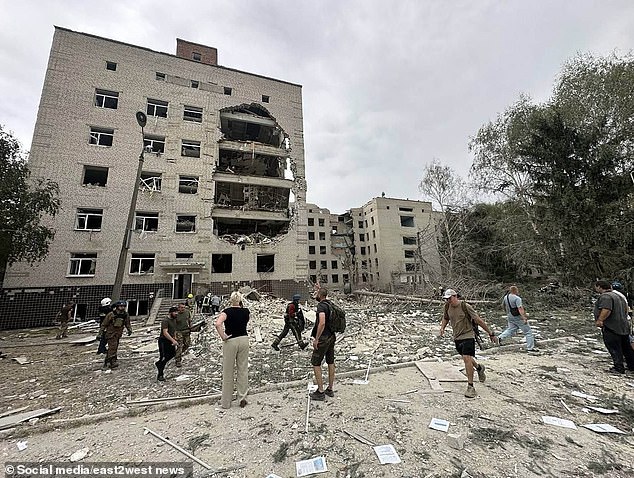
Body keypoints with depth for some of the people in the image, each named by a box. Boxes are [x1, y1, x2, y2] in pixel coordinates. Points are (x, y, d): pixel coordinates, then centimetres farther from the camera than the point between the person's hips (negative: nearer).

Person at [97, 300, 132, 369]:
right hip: (110, 333, -5)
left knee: (114, 348, 11)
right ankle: (112, 362, -13)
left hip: (118, 334, 5)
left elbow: (127, 324, 7)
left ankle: (106, 363, 26)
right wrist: (100, 334, -7)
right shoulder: (111, 315, -15)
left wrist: (129, 330, -10)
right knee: (112, 347, -17)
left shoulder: (126, 315, -3)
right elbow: (104, 324, -7)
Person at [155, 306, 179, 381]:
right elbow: (165, 333, -28)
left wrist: (175, 339, 15)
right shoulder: (165, 321, -21)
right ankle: (160, 376, 9)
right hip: (163, 341, -9)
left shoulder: (174, 320, 7)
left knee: (172, 354, 15)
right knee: (164, 357, -3)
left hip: (170, 340, 9)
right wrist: (173, 341, -32)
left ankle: (158, 363, 37)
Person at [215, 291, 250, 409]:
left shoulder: (227, 311, -11)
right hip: (244, 340, 3)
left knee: (228, 372, 10)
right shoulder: (245, 311, 0)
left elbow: (218, 324, -28)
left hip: (231, 341, -3)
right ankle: (242, 398, 22)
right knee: (243, 370, 14)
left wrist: (223, 336, -15)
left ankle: (226, 402, 23)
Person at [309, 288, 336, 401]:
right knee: (331, 362, 15)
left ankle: (320, 392, 8)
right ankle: (330, 389, 26)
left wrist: (316, 339, -24)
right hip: (332, 336, 9)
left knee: (315, 363, 3)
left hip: (323, 338, -9)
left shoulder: (321, 306, -19)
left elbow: (322, 323, -28)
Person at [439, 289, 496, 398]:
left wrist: (490, 333, -8)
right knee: (466, 358, 21)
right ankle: (479, 367, 52)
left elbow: (478, 320, -12)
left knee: (467, 359, -15)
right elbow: (445, 318, 18)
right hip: (457, 337, 6)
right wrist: (442, 328, 2)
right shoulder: (447, 307, -1)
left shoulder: (465, 306, -17)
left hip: (468, 335, -6)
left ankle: (470, 387, -5)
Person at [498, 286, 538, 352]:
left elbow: (503, 305, 20)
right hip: (518, 317, -7)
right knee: (528, 331, 6)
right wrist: (524, 318, -32)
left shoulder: (506, 297, 5)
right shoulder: (517, 298, -19)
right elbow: (520, 309, -28)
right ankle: (530, 348, 9)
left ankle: (500, 337, -2)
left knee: (511, 330, 15)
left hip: (510, 317, 7)